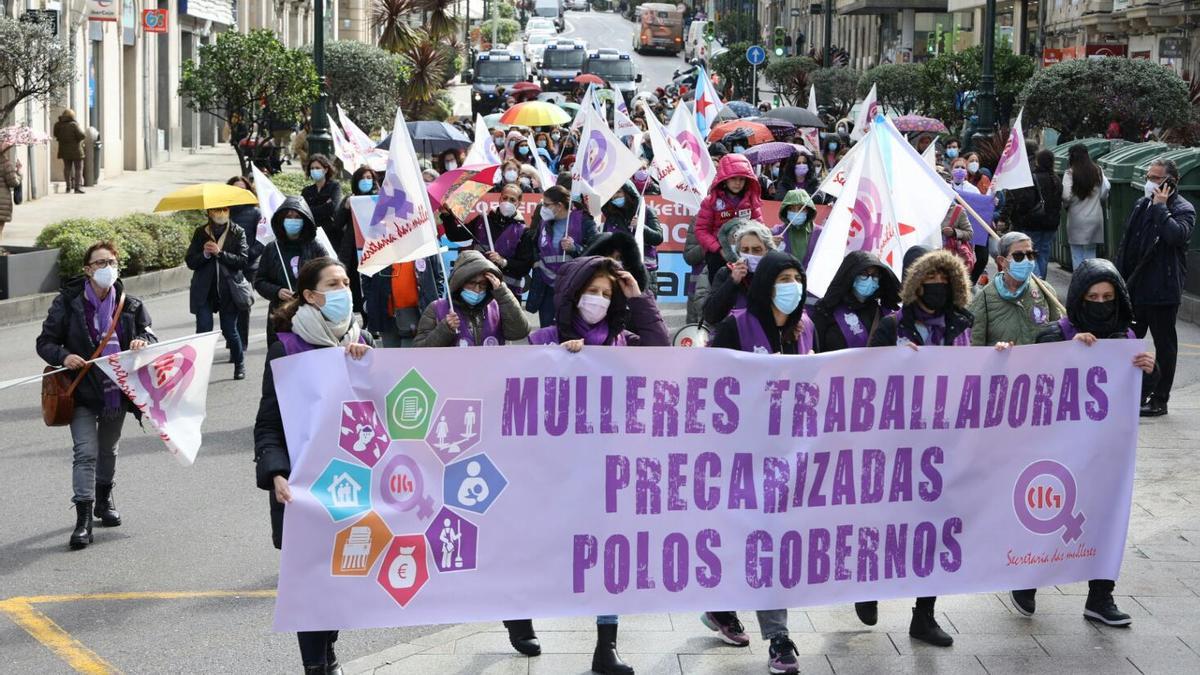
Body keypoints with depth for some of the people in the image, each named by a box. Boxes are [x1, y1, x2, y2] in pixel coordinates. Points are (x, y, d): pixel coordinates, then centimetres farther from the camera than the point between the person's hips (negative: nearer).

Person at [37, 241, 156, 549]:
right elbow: (45, 342, -3)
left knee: (108, 449, 22)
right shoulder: (68, 302, -7)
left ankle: (104, 499, 44)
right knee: (85, 452, -14)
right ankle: (83, 519, -15)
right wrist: (63, 356, -23)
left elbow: (150, 334, 9)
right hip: (83, 392, -3)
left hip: (117, 390, 3)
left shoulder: (130, 305, 0)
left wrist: (143, 341, -15)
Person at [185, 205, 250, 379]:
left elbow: (243, 260, -10)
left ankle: (239, 364, 27)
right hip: (205, 291, 1)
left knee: (230, 330, 5)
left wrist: (220, 253, -18)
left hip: (228, 290, -1)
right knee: (203, 329, -9)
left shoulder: (237, 232, -1)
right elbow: (190, 261, 4)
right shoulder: (201, 233, 6)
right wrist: (205, 254, -15)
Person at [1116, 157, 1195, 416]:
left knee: (1164, 344, 3)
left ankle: (1160, 400, 10)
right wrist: (1119, 277, 12)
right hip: (1135, 287, 7)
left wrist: (1161, 206, -20)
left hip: (1162, 290, -7)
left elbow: (1175, 234, -30)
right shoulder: (1142, 205, 12)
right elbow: (1126, 245, 16)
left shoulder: (1183, 209, -8)